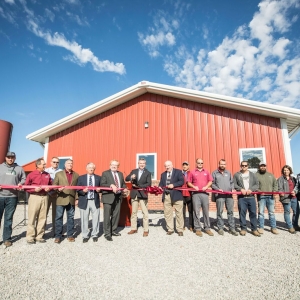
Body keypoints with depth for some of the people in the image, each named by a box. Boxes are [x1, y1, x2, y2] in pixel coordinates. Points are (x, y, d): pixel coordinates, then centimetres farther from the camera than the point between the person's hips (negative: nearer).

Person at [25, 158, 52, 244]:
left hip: (44, 197, 4)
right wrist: (34, 189, -16)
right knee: (32, 218, 1)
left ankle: (39, 236, 17)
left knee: (42, 218, 7)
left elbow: (50, 185, 17)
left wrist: (48, 188, -4)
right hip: (34, 197, -4)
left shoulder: (47, 175, 9)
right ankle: (30, 237, 12)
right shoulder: (31, 174, -3)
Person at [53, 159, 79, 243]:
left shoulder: (76, 175, 9)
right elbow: (54, 185, 3)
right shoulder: (58, 174, 7)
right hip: (61, 199, -1)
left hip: (72, 199, 2)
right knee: (59, 217, 2)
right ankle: (58, 236, 14)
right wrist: (58, 189, -18)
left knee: (71, 217, 9)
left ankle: (70, 235, 20)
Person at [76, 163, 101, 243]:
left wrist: (99, 190, -12)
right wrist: (83, 191, -17)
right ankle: (85, 236, 23)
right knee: (84, 220, 7)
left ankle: (95, 235, 23)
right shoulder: (81, 178, 5)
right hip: (84, 201, -1)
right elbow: (77, 190, 3)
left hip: (95, 201, 1)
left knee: (96, 219, 7)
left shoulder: (98, 178, 8)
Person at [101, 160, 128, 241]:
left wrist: (125, 188, -3)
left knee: (116, 215, 14)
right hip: (108, 197, -5)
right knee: (107, 216, 0)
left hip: (118, 197, 6)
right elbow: (102, 184, -12)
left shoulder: (120, 174, 14)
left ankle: (114, 231, 30)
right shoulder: (105, 173, -3)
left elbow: (123, 183, 18)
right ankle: (107, 233, 11)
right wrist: (111, 185, -26)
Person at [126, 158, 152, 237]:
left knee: (145, 213, -1)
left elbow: (149, 184, -9)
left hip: (142, 194, -3)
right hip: (134, 194, 3)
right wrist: (131, 177, -22)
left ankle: (146, 230, 10)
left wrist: (139, 186, -17)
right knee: (134, 212, 12)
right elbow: (126, 179, 0)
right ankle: (134, 228, 24)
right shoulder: (134, 171, 8)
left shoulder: (148, 173, 0)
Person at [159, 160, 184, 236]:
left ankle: (180, 230, 14)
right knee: (167, 213, 7)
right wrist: (159, 188, -9)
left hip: (176, 195, -4)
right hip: (166, 196, 4)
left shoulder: (178, 172, 2)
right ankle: (170, 229, 19)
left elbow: (182, 181, -8)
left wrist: (173, 185, -19)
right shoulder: (163, 174, 17)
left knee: (179, 213, 2)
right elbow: (161, 184, 13)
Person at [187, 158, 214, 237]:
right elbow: (189, 182, 7)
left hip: (205, 193, 2)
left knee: (206, 211, 5)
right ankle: (197, 228, 9)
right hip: (195, 194, -2)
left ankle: (207, 228, 15)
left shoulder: (206, 172, 13)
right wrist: (194, 186, -10)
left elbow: (210, 181, 12)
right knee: (196, 212, 0)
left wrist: (206, 186, -5)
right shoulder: (192, 172, 7)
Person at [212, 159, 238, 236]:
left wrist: (232, 189, 0)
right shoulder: (214, 173, 7)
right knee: (219, 212, -1)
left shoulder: (228, 173, 18)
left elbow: (232, 182, 17)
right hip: (219, 195, -3)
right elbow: (212, 184, 2)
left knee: (230, 211, 2)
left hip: (229, 195, 3)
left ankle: (232, 228, 10)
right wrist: (218, 189, -12)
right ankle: (220, 228, 9)